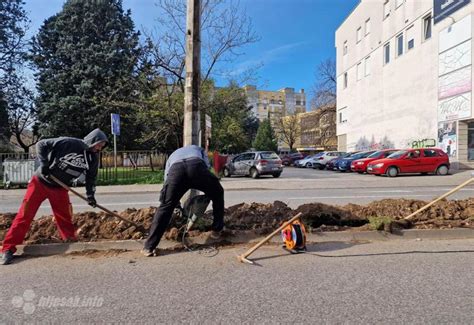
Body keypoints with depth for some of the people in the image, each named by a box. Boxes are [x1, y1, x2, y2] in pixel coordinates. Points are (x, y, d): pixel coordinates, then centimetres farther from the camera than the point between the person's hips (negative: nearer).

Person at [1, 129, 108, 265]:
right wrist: (44, 164, -20)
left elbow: (91, 177, 3)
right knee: (25, 214, -2)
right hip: (40, 182, -4)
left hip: (60, 188, 4)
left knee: (65, 218, 6)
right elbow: (41, 145, -13)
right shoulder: (69, 143, -22)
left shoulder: (93, 158, -5)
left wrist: (90, 195, -6)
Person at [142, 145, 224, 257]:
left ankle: (149, 247, 8)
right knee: (217, 194, 24)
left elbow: (167, 180, 41)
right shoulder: (198, 149, 44)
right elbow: (207, 166, 24)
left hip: (175, 169, 1)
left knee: (165, 207, 10)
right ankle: (217, 230, 30)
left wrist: (176, 202, 49)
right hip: (197, 166, -1)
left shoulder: (172, 156, 46)